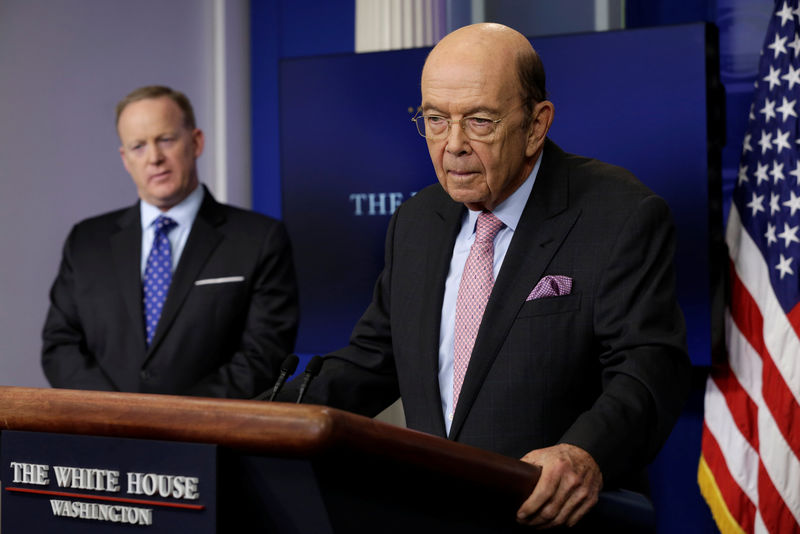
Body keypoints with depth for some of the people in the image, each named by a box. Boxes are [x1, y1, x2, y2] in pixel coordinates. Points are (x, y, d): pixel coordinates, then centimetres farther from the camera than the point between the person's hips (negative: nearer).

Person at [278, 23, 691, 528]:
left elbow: (649, 368, -17)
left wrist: (586, 454, -37)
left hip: (558, 516, -4)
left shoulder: (623, 218, -6)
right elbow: (370, 362, 18)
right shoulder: (416, 223, 14)